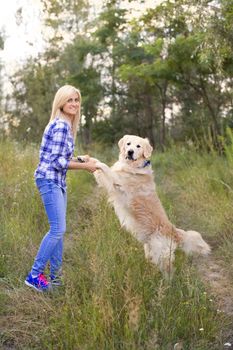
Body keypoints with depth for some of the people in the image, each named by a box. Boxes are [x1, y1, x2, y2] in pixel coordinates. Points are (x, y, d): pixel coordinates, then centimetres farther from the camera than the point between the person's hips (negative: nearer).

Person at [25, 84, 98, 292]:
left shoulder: (67, 126, 14)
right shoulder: (60, 126, -16)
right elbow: (57, 161, -19)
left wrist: (82, 160, 8)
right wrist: (85, 166, -12)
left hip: (59, 182, 10)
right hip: (49, 181, -10)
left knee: (59, 229, 12)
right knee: (58, 229, -12)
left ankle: (55, 275, 20)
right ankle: (34, 276, -4)